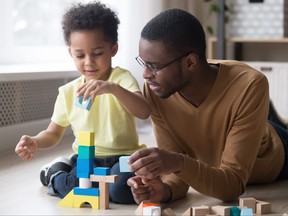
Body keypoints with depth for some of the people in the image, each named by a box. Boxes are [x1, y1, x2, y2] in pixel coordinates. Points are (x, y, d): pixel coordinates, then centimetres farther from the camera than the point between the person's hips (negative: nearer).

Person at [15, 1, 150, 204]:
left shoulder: (122, 78, -5)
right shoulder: (68, 92, 6)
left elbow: (144, 112, -23)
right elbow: (53, 134, 16)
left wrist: (113, 88, -40)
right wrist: (34, 142, -8)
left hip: (122, 156, -2)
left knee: (122, 190, -34)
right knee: (73, 187, -31)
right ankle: (55, 173, 6)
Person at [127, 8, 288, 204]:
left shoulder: (250, 86, -40)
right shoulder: (155, 89, -29)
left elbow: (233, 185, -39)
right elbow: (177, 171, -24)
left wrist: (179, 163, -55)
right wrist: (164, 190, -45)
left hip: (272, 168, -3)